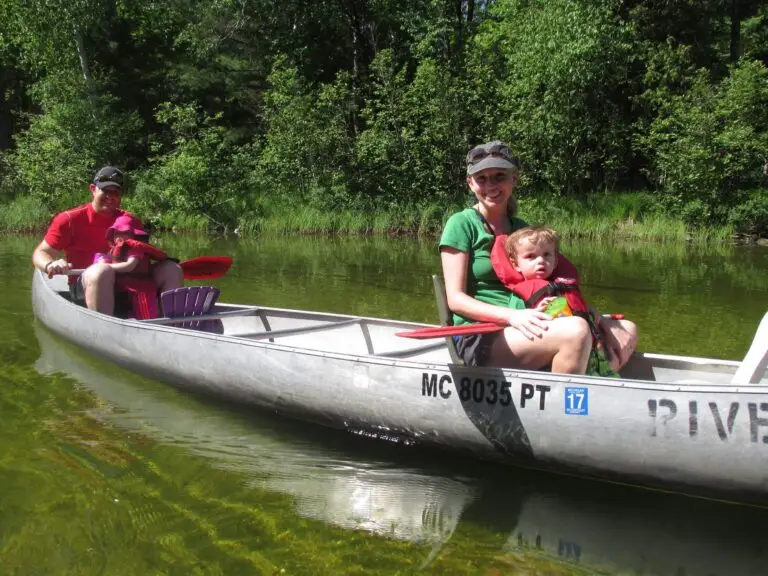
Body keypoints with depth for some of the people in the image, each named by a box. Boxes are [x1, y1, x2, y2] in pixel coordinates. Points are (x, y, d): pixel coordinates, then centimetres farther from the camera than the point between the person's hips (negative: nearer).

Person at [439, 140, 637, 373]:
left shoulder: (522, 228, 19)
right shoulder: (462, 224, -1)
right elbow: (455, 299, -9)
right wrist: (511, 315, -24)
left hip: (525, 333, 7)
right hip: (479, 338, -7)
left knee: (626, 331, -4)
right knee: (576, 331, -31)